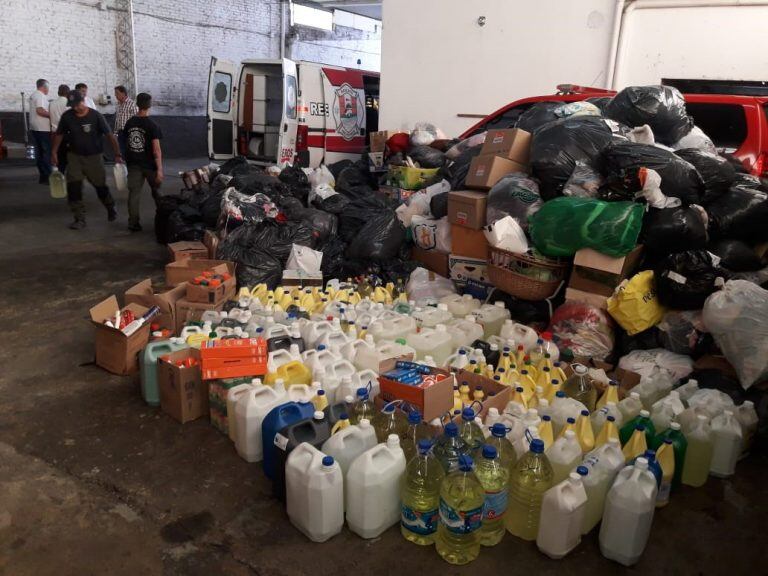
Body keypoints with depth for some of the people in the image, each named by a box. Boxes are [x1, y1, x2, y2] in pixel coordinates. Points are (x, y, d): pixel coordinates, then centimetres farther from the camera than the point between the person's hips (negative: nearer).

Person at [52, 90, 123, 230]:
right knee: (73, 187, -7)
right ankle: (80, 219, 1)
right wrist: (54, 152, 6)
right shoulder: (67, 116, -5)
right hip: (75, 156, 2)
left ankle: (111, 208, 37)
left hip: (94, 157, -2)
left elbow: (110, 135, -12)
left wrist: (117, 154, -16)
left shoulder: (96, 116, -14)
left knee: (100, 185, 8)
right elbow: (59, 134, 7)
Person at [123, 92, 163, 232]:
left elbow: (127, 143, 11)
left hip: (133, 164, 4)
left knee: (134, 193, 4)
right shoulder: (152, 126, -14)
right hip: (149, 165, -4)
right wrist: (160, 169, -16)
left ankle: (133, 223, 3)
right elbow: (156, 150, -17)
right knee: (156, 192, 14)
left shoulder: (129, 123, 2)